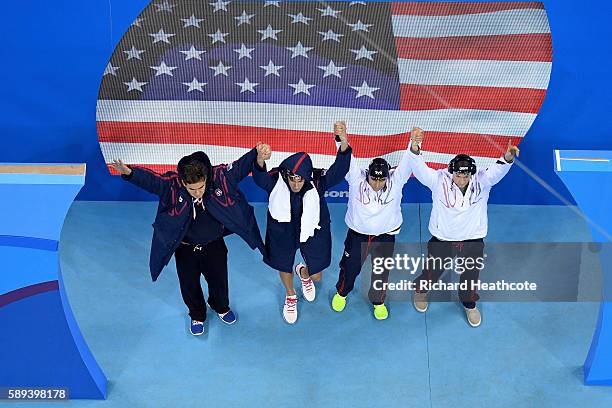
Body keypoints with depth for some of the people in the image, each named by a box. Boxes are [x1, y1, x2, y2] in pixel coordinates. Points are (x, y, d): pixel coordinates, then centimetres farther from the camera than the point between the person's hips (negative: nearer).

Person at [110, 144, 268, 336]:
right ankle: (197, 316, 52)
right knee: (189, 285, 19)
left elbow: (240, 166, -18)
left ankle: (221, 307, 58)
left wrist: (257, 153, -33)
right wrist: (129, 172, -58)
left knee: (219, 280, 24)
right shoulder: (171, 184, -27)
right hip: (185, 248, -1)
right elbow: (149, 179, -38)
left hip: (214, 246, 1)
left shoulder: (220, 177, -24)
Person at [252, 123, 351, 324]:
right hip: (282, 232, 0)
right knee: (284, 267, 24)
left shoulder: (317, 183, -29)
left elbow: (339, 171, -43)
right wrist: (260, 159, -70)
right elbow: (259, 178, -47)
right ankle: (290, 296, 58)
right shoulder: (276, 181, -28)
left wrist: (344, 142, -62)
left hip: (312, 232, 0)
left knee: (316, 276, 14)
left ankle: (303, 272, 55)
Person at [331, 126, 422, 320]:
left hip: (385, 236, 1)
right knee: (350, 267, 18)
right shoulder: (357, 179, -21)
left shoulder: (396, 181, -19)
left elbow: (407, 162, -33)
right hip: (358, 234, -1)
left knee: (381, 271, 16)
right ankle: (341, 293, 48)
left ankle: (378, 301, 43)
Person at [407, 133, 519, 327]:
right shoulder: (439, 180, -23)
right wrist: (414, 150, -57)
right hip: (442, 239, -1)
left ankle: (469, 304, 52)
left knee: (471, 275, 22)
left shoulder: (482, 180, -20)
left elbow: (497, 170, -37)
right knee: (433, 271, 20)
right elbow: (419, 169, -36)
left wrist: (508, 158, -60)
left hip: (473, 240, 2)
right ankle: (420, 291, 54)